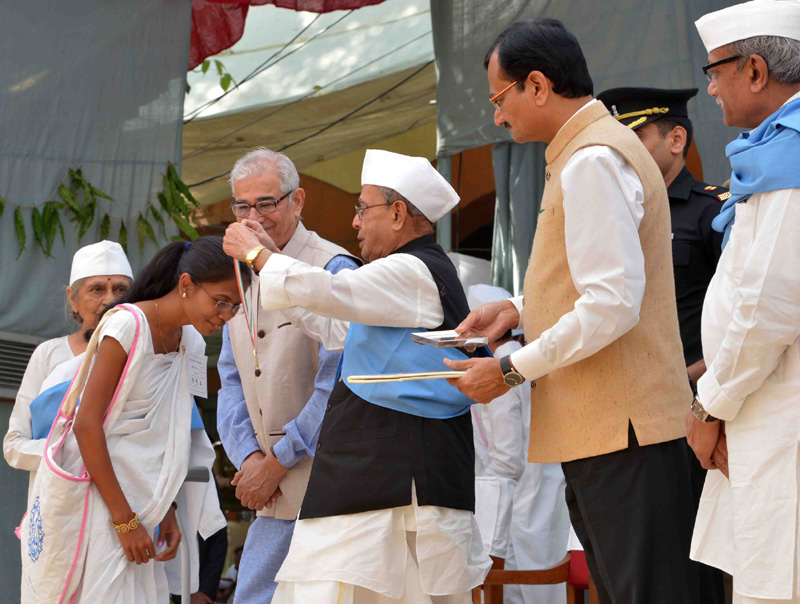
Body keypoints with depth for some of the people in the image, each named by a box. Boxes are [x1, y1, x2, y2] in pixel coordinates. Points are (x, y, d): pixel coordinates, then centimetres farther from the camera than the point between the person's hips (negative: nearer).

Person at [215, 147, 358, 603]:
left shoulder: (332, 270, -10)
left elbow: (336, 386, -15)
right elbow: (232, 380, 16)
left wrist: (276, 462, -12)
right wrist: (249, 456, -1)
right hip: (273, 488, 7)